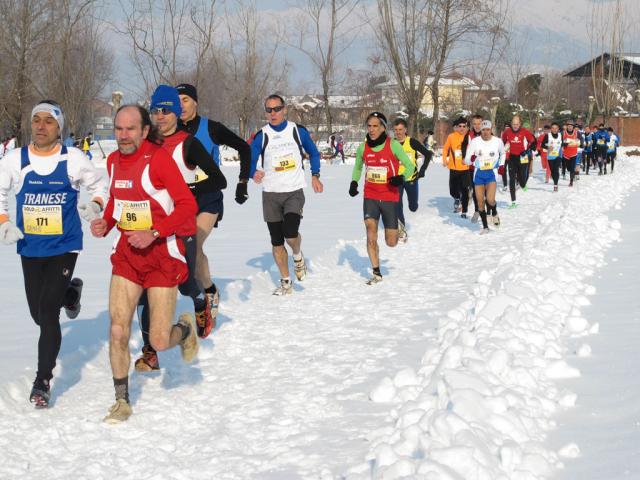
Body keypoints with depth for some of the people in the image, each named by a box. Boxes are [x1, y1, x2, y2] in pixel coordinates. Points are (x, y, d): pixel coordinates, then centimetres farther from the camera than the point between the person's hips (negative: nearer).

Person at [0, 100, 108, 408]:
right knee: (39, 314, 13)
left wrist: (95, 205, -12)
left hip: (64, 246, -3)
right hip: (30, 248, 3)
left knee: (47, 311, -13)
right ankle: (70, 292, 48)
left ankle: (43, 380, -1)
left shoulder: (73, 159, -6)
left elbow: (97, 185, 8)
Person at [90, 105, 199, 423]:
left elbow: (187, 205, -15)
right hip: (127, 253, 5)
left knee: (159, 342, -4)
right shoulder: (113, 161, 5)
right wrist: (105, 223, 2)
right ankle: (122, 401, 10)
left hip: (162, 254, -5)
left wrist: (154, 232, -24)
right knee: (118, 331, -5)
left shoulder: (158, 158, -15)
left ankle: (185, 329, 33)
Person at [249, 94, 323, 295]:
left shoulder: (298, 131, 2)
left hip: (294, 192, -2)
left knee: (290, 232, -22)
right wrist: (254, 173, -22)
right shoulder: (261, 136, 0)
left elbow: (313, 152, 16)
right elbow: (249, 161, -1)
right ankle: (286, 283, 16)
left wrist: (315, 176, 6)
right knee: (276, 240, 4)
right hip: (270, 195, 2)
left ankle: (298, 256, 12)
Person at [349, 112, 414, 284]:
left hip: (389, 197, -2)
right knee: (371, 236, -13)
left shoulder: (393, 145, -10)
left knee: (391, 242, 3)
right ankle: (377, 273, 0)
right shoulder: (363, 148, 1)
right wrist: (354, 182, 2)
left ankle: (399, 229, 39)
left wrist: (402, 177, -25)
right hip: (370, 197, 2)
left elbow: (409, 166, -5)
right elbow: (358, 167, 20)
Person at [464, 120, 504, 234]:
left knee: (490, 199, -20)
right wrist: (471, 159, -28)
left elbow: (503, 153, 19)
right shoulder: (475, 141, -7)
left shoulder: (498, 141, -4)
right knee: (480, 201, 4)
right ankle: (485, 226, 19)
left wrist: (501, 165, 9)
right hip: (478, 173, 2)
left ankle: (494, 213, 15)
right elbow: (467, 160, -7)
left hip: (492, 173, -1)